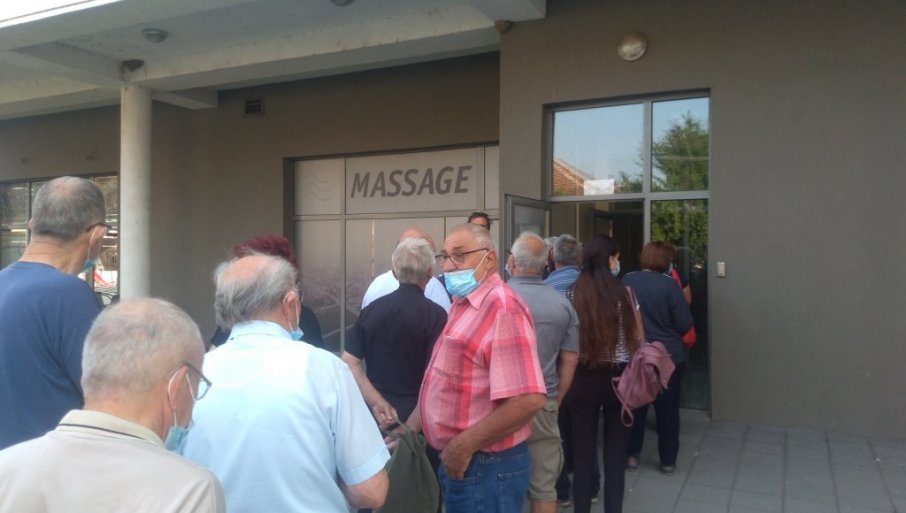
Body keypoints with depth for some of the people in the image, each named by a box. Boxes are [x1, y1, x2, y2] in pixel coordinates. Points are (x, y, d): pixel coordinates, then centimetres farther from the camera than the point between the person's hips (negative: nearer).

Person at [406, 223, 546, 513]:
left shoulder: (502, 308, -20)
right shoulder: (464, 305, 10)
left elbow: (528, 399, -28)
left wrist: (464, 446, -21)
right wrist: (412, 426, 10)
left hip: (484, 466, -9)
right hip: (457, 461, 9)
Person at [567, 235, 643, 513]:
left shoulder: (572, 294, -5)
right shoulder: (624, 293, -6)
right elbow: (638, 338, 1)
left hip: (583, 379, 1)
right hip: (619, 378, 0)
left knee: (583, 450, 12)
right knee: (616, 451, 11)